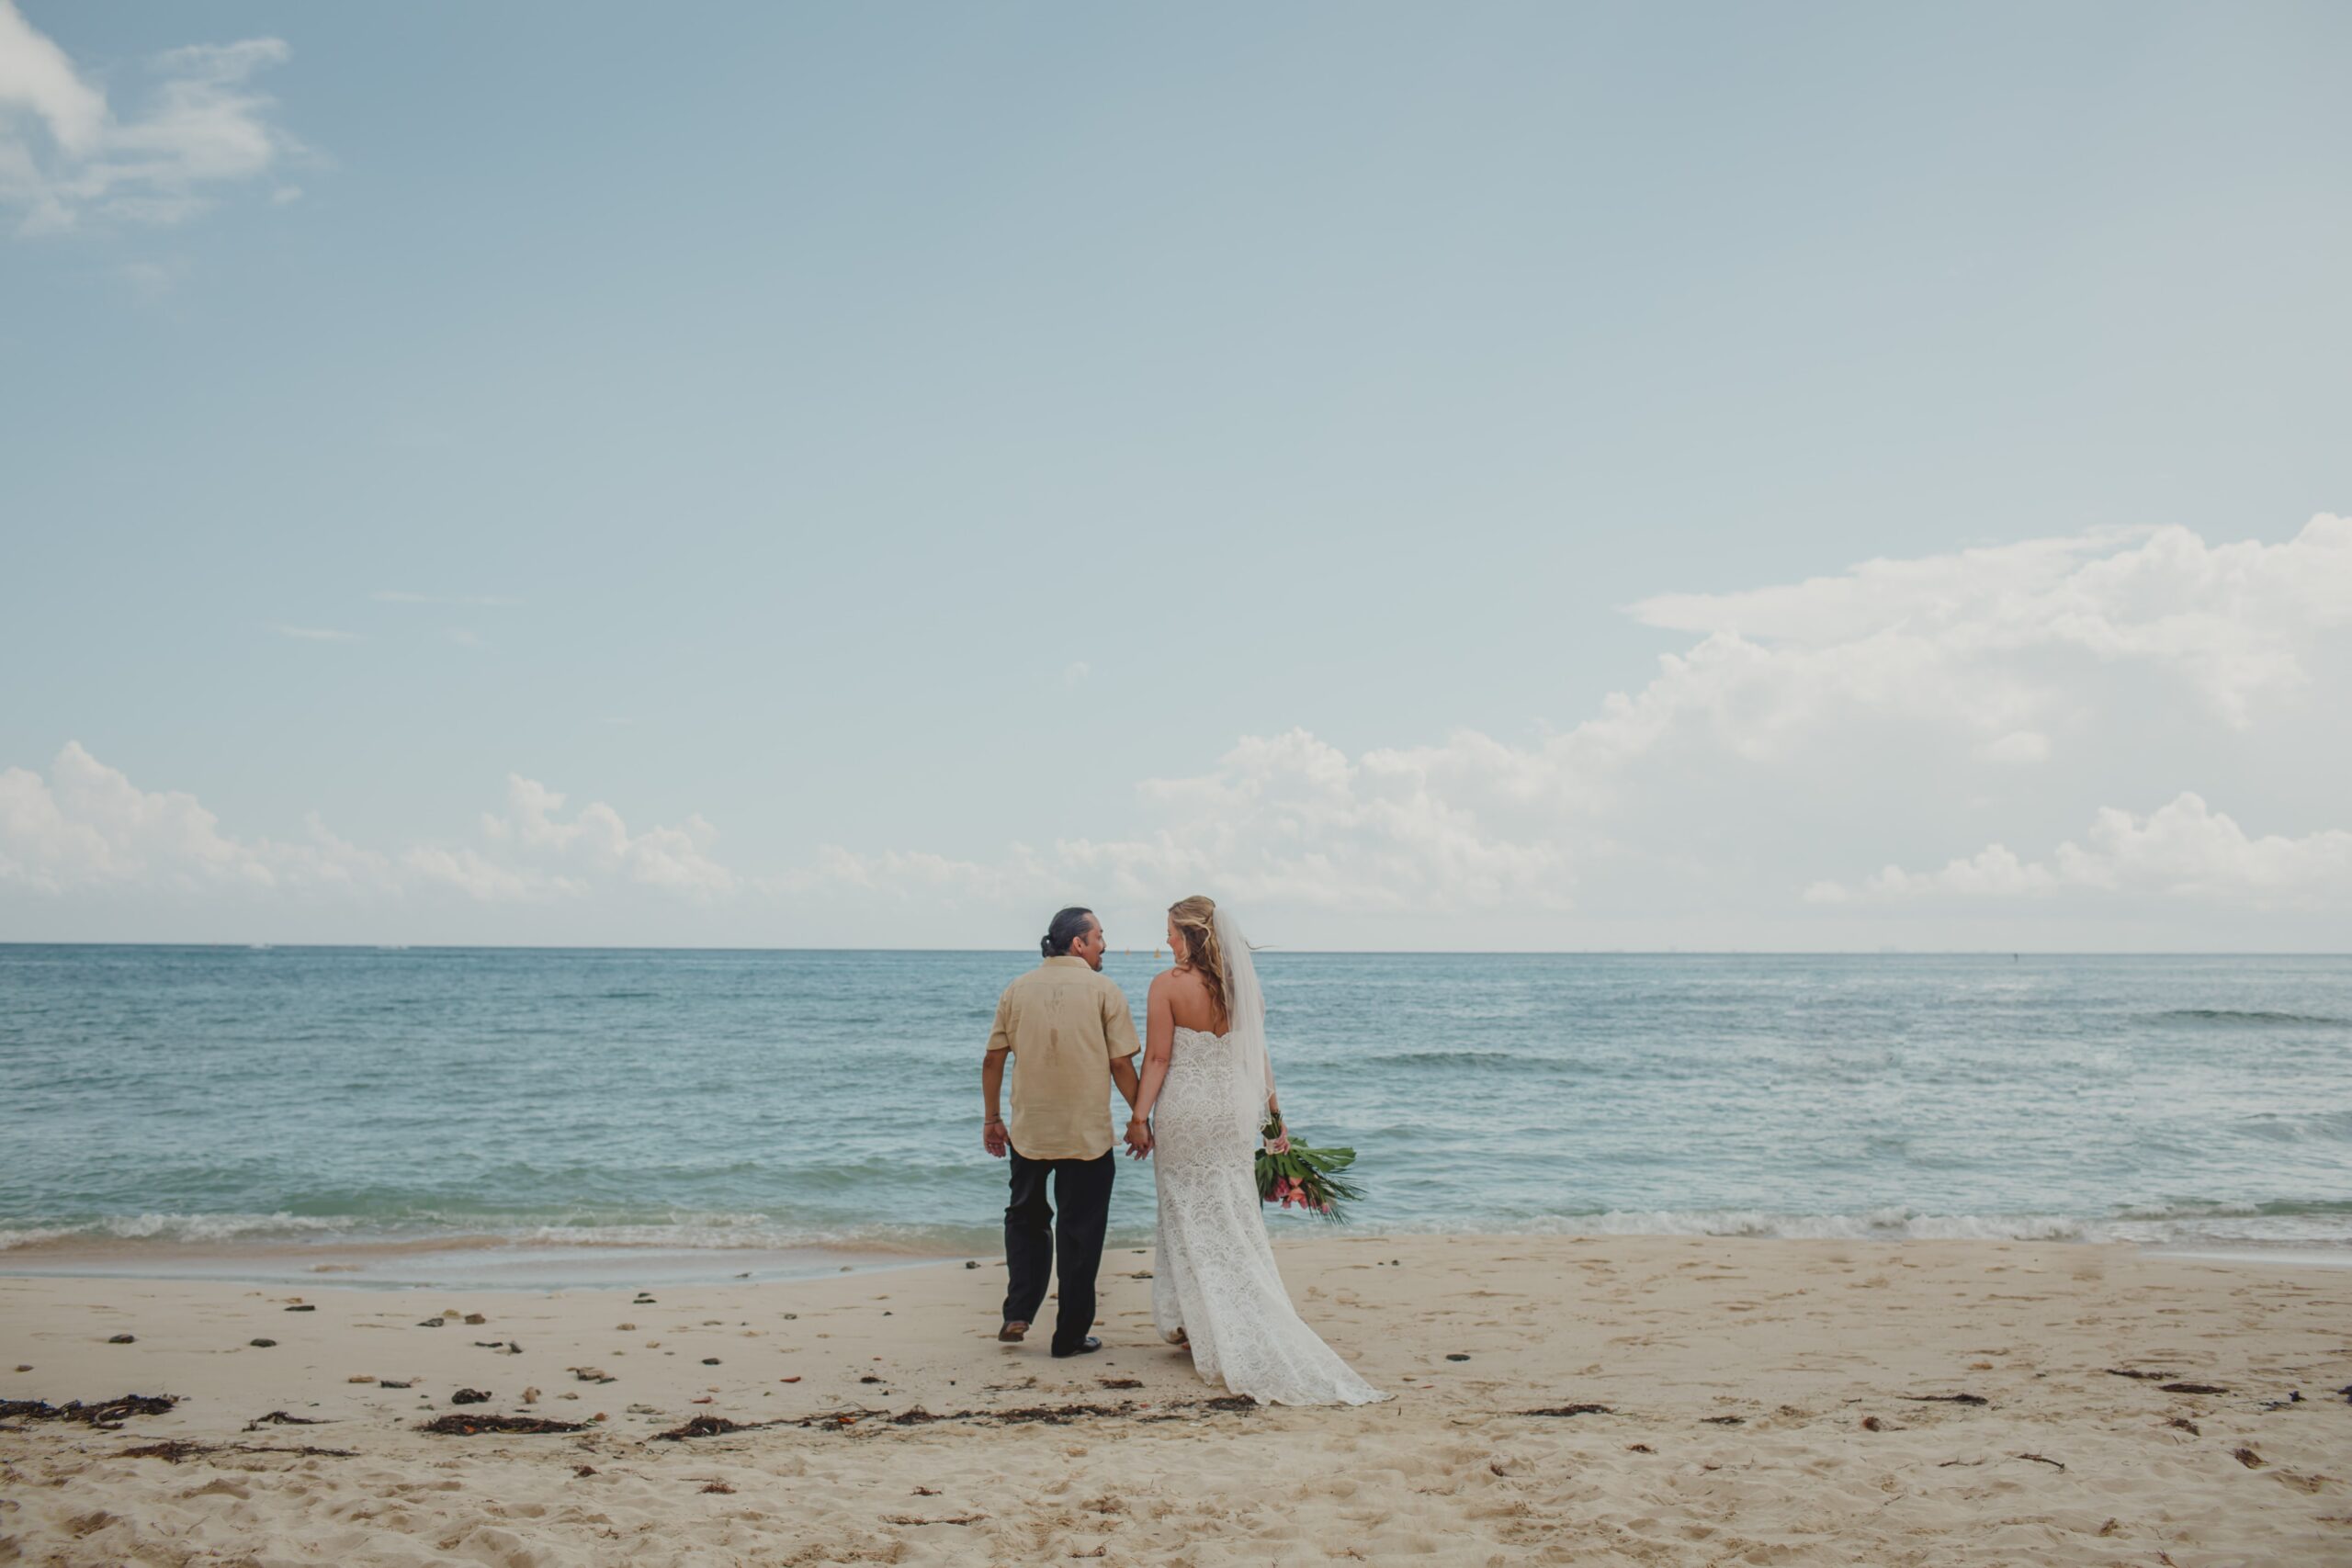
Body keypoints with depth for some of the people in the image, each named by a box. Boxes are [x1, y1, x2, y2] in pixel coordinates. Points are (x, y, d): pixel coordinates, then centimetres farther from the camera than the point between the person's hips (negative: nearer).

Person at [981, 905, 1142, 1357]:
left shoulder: (1017, 990, 4)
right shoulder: (1104, 989, -6)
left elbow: (993, 1060, 5)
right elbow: (1121, 1064, -8)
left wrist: (992, 1119, 15)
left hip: (1028, 1132, 3)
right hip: (1088, 1134, -3)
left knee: (1025, 1218, 21)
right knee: (1080, 1232, 7)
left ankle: (1018, 1313, 10)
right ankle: (1071, 1335, 11)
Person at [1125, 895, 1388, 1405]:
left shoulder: (1168, 986, -11)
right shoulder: (1242, 984, 2)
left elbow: (1158, 1058, -13)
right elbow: (1257, 1052, 7)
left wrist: (1140, 1116, -8)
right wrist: (1271, 1104, 16)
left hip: (1185, 1110, -4)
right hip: (1235, 1109, 4)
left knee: (1191, 1216, 7)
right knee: (1239, 1219, 10)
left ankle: (1196, 1325, 13)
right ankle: (1250, 1332, 13)